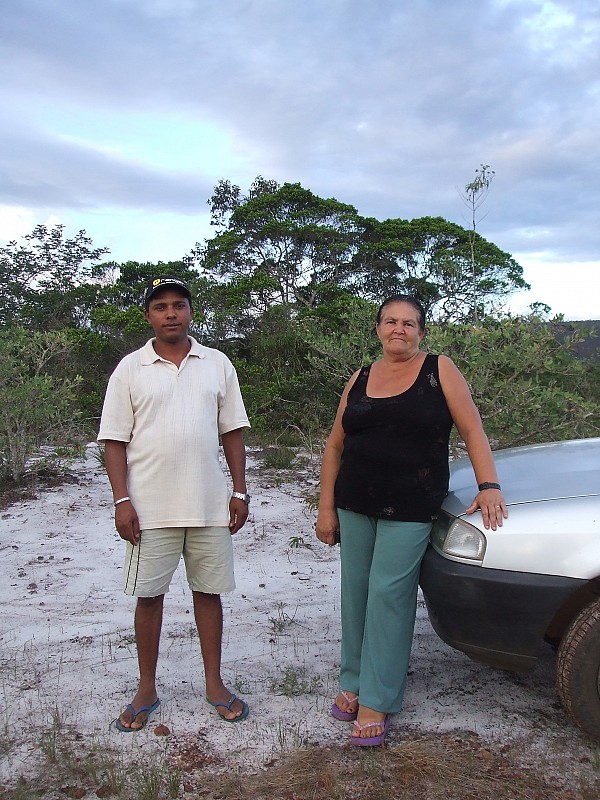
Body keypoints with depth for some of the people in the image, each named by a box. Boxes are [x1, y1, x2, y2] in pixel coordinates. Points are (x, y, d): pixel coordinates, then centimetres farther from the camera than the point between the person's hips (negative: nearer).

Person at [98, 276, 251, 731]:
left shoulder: (217, 364, 6)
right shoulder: (131, 369, 0)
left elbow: (232, 431, 7)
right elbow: (115, 439, -1)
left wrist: (240, 490, 2)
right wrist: (122, 500, -8)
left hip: (210, 505, 2)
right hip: (151, 507, -1)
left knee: (209, 592, 11)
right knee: (150, 596, 8)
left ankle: (214, 683, 26)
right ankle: (147, 690, 25)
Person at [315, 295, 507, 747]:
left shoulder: (439, 370, 0)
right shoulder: (361, 380, 10)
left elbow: (472, 429, -3)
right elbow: (335, 446, 10)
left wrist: (489, 485, -15)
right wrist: (327, 508, 6)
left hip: (410, 508, -4)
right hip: (354, 506, 4)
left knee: (389, 597, -2)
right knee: (357, 594, 10)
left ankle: (377, 700, 10)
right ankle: (354, 681, 27)